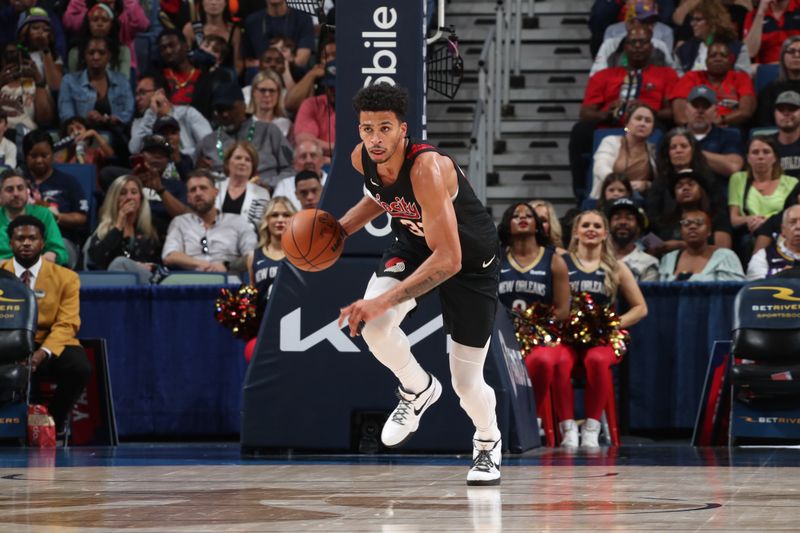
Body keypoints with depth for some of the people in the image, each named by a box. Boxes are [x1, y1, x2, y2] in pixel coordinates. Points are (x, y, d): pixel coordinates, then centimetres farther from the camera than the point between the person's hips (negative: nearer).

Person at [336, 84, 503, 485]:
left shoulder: (427, 168, -38)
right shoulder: (362, 159, -16)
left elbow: (448, 260, -42)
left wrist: (384, 301, -47)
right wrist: (342, 228, -5)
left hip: (470, 261, -5)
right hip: (414, 243, 5)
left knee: (467, 383, -1)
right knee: (372, 325, -26)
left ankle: (488, 442, 35)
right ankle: (418, 390, 5)